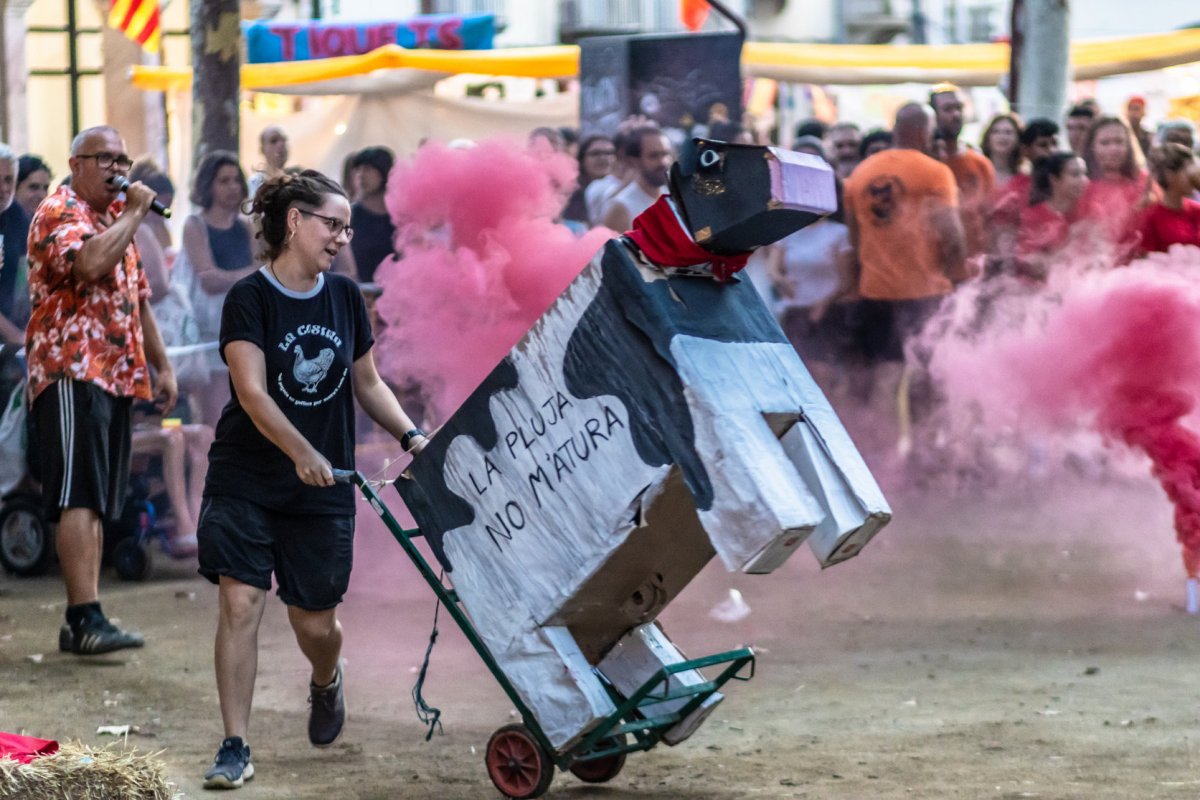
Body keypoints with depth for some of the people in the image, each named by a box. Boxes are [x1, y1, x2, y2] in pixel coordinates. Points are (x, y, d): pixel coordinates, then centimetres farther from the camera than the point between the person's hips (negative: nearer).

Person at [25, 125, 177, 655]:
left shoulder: (115, 219, 23)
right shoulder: (59, 214, -7)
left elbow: (137, 298, 30)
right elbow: (90, 263, -27)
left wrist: (161, 365, 23)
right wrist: (133, 213, -15)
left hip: (117, 374, 9)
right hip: (73, 374, -9)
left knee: (98, 503, 7)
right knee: (79, 497, -16)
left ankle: (82, 622, 8)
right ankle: (86, 619, -22)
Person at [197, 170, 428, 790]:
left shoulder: (345, 297, 6)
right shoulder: (250, 298, -10)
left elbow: (367, 383, 15)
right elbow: (252, 391, -20)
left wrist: (411, 435, -1)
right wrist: (302, 452, -33)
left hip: (323, 486, 3)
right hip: (246, 482, -3)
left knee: (315, 622, 5)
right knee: (240, 603, -12)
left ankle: (327, 681, 41)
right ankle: (235, 748, -6)